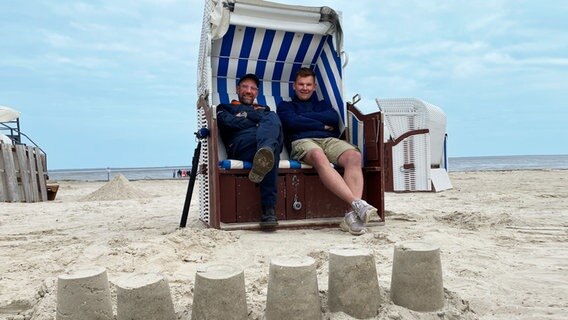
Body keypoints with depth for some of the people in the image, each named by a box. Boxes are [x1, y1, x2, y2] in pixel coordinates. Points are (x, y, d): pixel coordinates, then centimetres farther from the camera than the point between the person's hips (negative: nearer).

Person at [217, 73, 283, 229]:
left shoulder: (264, 109, 43)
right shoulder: (225, 108, 34)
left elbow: (274, 120, 18)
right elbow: (229, 123, 6)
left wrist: (248, 113, 5)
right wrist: (261, 123, 7)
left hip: (265, 143, 3)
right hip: (240, 144, -3)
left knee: (272, 116, -33)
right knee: (271, 148, -38)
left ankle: (264, 156, -64)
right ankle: (269, 209, -52)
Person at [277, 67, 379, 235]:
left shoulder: (322, 104, 34)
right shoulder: (285, 105, 26)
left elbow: (334, 118, 9)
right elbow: (292, 122, 1)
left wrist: (303, 116, 7)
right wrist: (322, 125, 6)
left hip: (329, 140, 3)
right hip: (302, 141, -3)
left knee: (354, 155, -32)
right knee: (319, 157, -41)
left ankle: (354, 214, -45)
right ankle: (357, 203, -52)